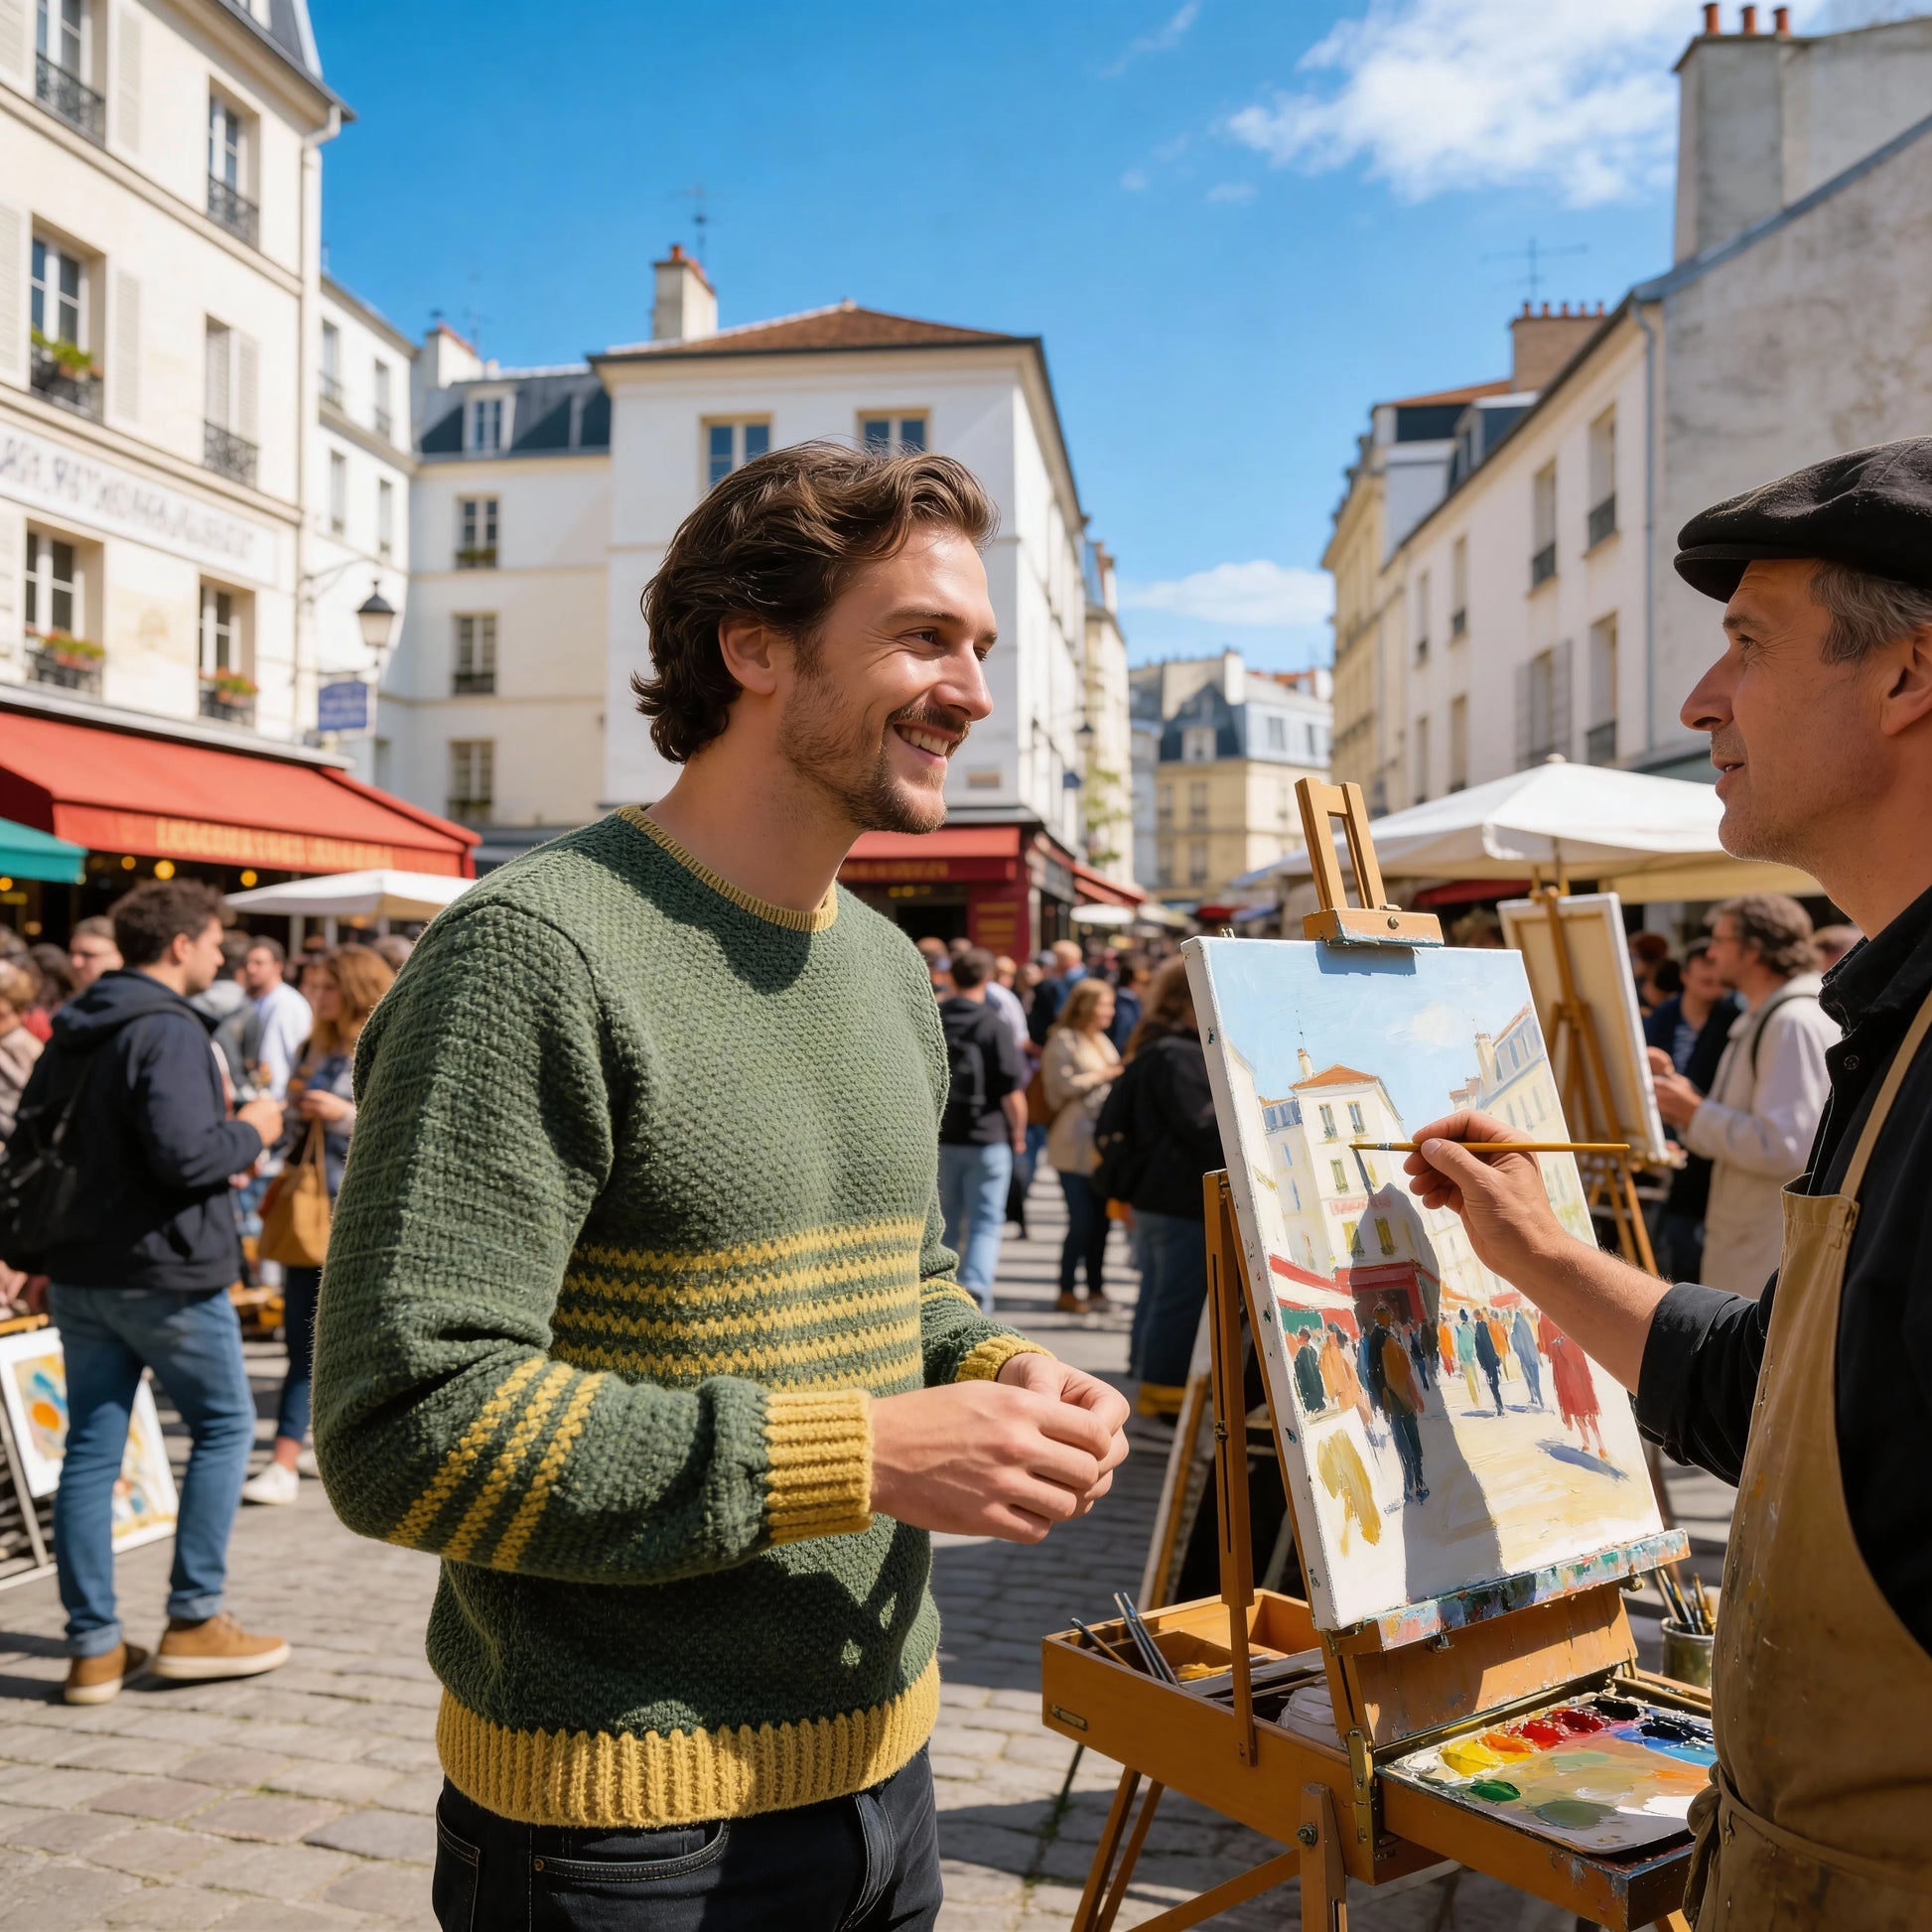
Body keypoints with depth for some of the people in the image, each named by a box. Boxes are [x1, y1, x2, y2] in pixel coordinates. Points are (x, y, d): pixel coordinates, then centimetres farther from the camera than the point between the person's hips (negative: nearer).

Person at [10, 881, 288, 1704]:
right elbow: (185, 1154, -27)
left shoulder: (70, 1031, 12)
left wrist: (49, 1252, 23)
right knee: (224, 1427, 8)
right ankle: (193, 1622, 10)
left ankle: (93, 1648, 15)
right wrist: (250, 1129, -8)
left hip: (79, 1273, 8)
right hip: (167, 1274, -8)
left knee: (91, 1450, 9)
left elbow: (31, 1136, 18)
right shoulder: (167, 1030, -17)